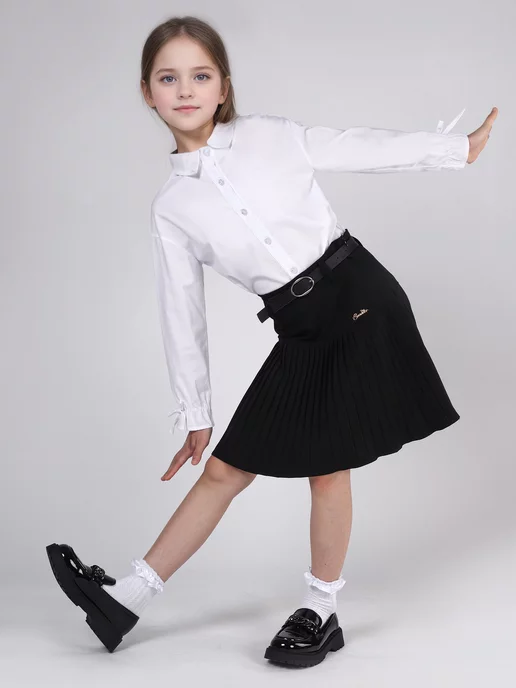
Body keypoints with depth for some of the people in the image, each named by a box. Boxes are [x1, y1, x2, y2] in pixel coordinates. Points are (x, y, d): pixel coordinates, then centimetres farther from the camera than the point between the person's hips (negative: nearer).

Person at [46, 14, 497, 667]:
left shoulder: (271, 134, -1)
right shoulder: (171, 205, 3)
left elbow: (362, 148, 9)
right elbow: (182, 312, 6)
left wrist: (459, 147, 15)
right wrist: (194, 415, 10)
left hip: (360, 300, -2)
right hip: (302, 331, 3)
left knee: (328, 469, 1)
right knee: (222, 471, 6)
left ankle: (320, 613, 20)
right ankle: (125, 597, 18)